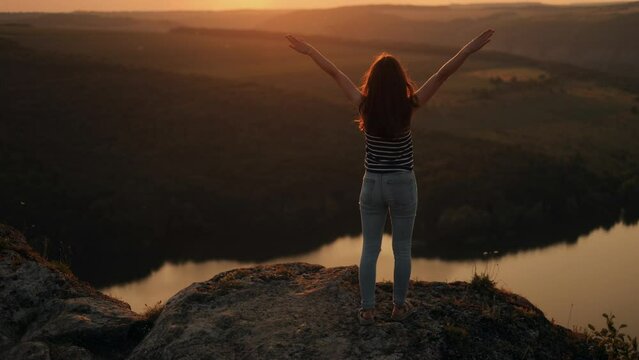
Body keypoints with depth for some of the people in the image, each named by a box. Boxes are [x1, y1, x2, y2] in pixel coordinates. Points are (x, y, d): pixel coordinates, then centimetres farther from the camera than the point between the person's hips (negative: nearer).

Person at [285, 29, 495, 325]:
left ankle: (367, 310, 18)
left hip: (372, 185, 1)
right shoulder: (408, 108, -16)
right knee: (402, 250, 14)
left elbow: (335, 73, -4)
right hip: (402, 185, -1)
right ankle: (399, 306, 25)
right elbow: (442, 75, -18)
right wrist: (470, 48, -16)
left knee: (369, 249, 12)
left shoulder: (365, 106, -12)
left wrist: (309, 50, 4)